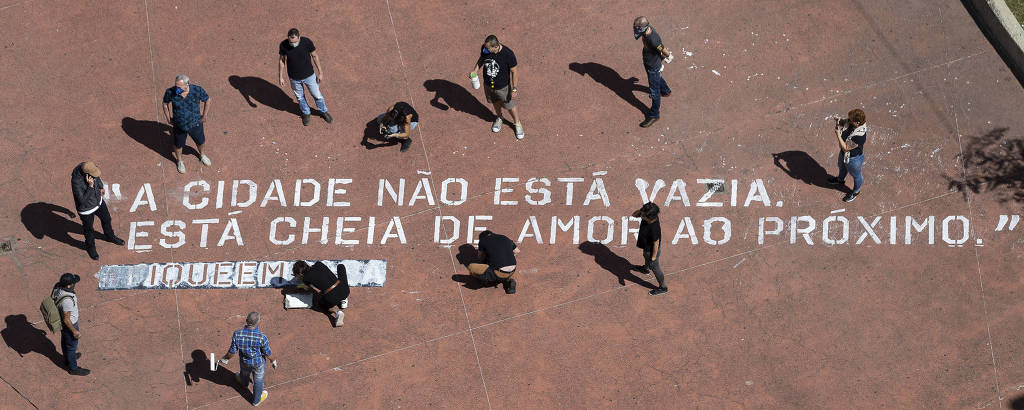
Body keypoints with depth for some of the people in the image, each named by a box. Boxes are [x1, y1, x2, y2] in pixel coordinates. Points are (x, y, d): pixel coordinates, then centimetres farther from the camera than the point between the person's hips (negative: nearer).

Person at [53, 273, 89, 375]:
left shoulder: (58, 286, -19)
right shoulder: (67, 300, -43)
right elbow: (66, 320, -30)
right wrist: (74, 332, -16)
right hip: (69, 325, -8)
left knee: (65, 341, 31)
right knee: (72, 346, 16)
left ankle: (67, 359, 56)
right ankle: (73, 368, 37)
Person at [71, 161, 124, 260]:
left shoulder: (89, 167, -21)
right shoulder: (76, 182, -41)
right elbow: (82, 200, -39)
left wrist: (101, 187, 23)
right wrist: (90, 186, -47)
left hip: (98, 201, 6)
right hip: (86, 209, -6)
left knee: (106, 219, 28)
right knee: (88, 229, 20)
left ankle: (110, 236, 58)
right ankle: (90, 247, 49)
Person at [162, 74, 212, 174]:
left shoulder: (197, 90, -27)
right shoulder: (170, 92, -27)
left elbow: (207, 100, -5)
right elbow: (165, 104, -4)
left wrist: (204, 116, 1)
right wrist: (169, 119, 2)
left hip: (195, 124, 1)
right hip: (179, 126, -1)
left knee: (200, 142, 25)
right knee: (178, 145, 21)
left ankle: (202, 155, 59)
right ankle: (179, 161, 52)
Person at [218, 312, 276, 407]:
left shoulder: (237, 334, -31)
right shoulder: (261, 337, -37)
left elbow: (232, 351, -16)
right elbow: (268, 353, -20)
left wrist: (225, 359, 5)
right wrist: (273, 361, 2)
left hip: (244, 362, 2)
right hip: (259, 363, -2)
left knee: (244, 373, 37)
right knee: (258, 381, 26)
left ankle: (244, 382, 71)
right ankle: (256, 400, 51)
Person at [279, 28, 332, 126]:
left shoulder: (307, 42, -26)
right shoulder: (283, 45, -24)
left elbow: (315, 56, -10)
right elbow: (281, 60, -7)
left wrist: (321, 73, -5)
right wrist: (280, 77, -1)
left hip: (309, 75, 0)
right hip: (294, 78, 0)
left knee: (317, 95, 17)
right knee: (300, 97, 21)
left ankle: (323, 112, 44)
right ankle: (306, 113, 49)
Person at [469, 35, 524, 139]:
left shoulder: (508, 54, -33)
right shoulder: (484, 49, -21)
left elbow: (513, 72, -19)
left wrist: (514, 89, -14)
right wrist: (475, 70, -13)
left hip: (503, 87, -4)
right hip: (488, 84, 4)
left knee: (510, 106, 17)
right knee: (495, 102, 29)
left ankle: (518, 124, 44)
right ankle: (499, 118, 58)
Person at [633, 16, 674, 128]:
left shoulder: (653, 39, -42)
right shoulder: (648, 29, -17)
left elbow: (666, 53, -25)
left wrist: (667, 57, -2)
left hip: (654, 67, -8)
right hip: (647, 63, 8)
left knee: (654, 91, 9)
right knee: (657, 79, 36)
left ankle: (654, 114, 26)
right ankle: (666, 91, 65)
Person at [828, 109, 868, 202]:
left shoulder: (859, 135, -44)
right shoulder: (850, 122, -22)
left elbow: (845, 148, -34)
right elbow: (843, 123, 1)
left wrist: (838, 135, -32)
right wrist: (838, 122, -22)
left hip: (853, 159, -8)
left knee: (856, 175, 24)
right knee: (842, 167, 37)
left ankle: (856, 191, 52)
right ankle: (841, 179, 69)